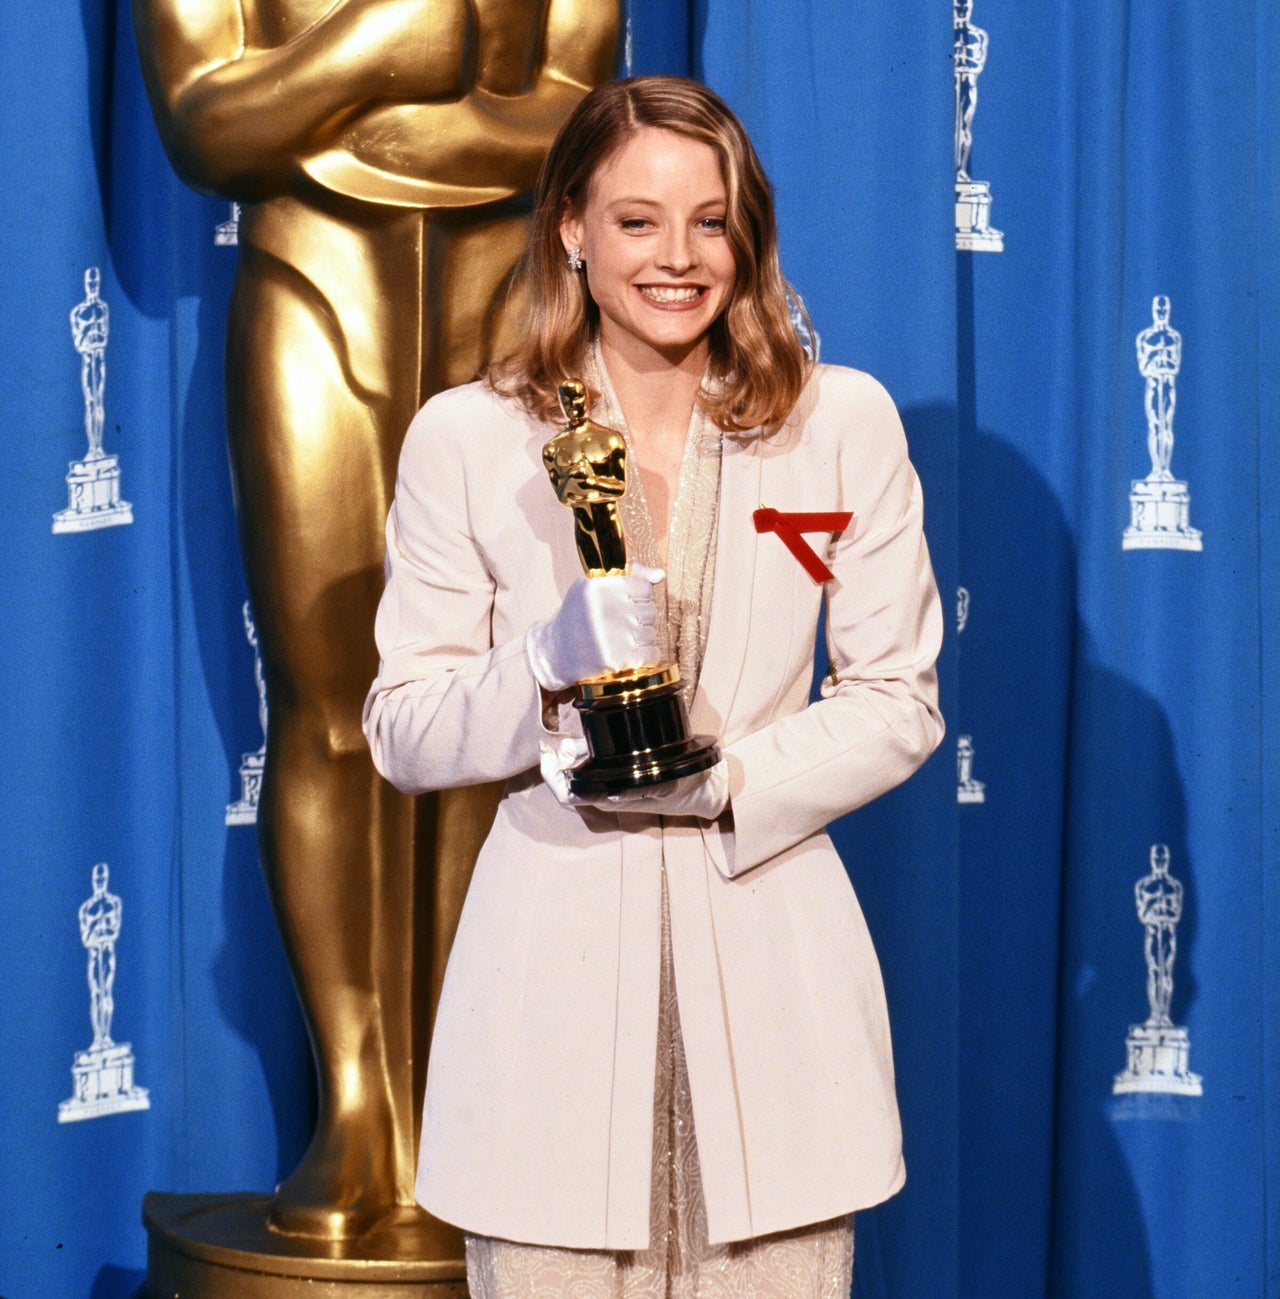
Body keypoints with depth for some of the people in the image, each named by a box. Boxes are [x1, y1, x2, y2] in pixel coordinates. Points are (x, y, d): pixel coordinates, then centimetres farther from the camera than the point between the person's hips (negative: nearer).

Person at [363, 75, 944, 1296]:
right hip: (554, 954, -1)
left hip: (770, 952, 1)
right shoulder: (465, 438, 3)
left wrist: (727, 781, -11)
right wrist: (545, 669, -16)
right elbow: (402, 734, 4)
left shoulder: (843, 422, 5)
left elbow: (898, 700, 5)